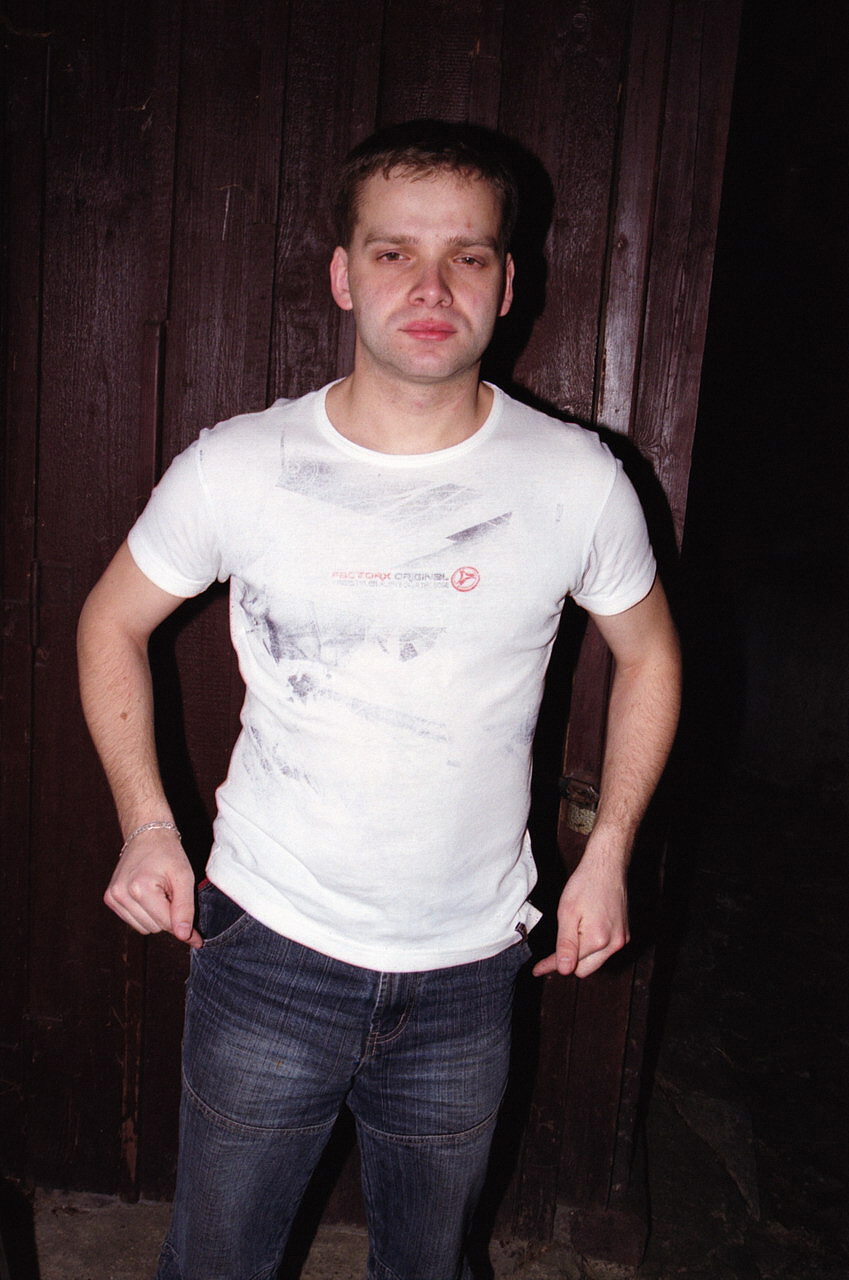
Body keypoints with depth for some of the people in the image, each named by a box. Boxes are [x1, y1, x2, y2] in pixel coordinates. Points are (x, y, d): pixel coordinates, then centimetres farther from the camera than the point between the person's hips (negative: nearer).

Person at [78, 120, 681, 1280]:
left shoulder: (578, 482, -10)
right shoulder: (235, 468, -11)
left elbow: (647, 653, 7)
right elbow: (114, 621, 5)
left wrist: (607, 856, 3)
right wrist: (146, 823, -3)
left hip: (468, 970, 1)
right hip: (267, 950, 0)